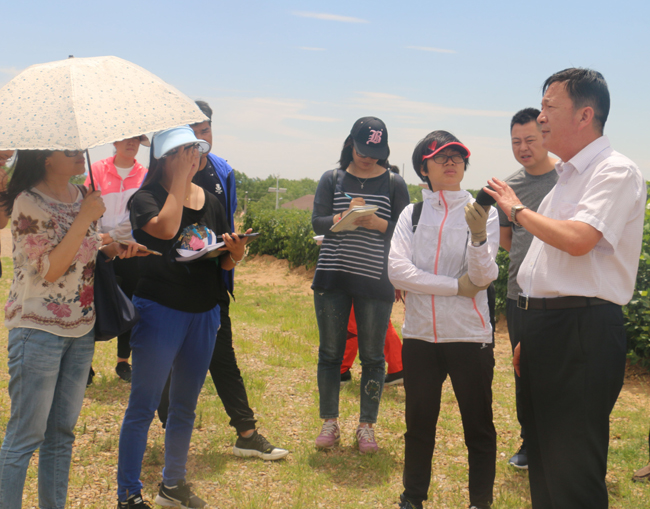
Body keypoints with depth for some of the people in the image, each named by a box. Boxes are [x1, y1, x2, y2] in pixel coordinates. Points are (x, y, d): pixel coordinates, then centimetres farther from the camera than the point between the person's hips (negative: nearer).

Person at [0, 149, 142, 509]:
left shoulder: (80, 197, 8)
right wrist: (85, 218, -17)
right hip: (38, 328, -7)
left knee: (62, 432, 14)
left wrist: (114, 249, 0)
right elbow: (50, 269, -19)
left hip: (81, 329, 7)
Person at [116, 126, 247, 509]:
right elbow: (165, 228, -29)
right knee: (144, 406, 1)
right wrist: (179, 179, -19)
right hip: (159, 310, -6)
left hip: (205, 314, 6)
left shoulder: (211, 202, 10)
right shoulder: (146, 198, -7)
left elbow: (225, 263, 14)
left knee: (186, 405, 17)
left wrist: (236, 254, -9)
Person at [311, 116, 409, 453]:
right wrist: (343, 217, -19)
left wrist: (376, 223, -17)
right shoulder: (332, 179, 8)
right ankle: (329, 423, 20)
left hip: (376, 280, -1)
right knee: (330, 352, 7)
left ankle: (366, 426, 17)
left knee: (372, 356, 3)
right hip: (333, 276, 1)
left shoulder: (393, 183, 5)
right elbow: (317, 222, 0)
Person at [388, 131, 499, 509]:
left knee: (479, 427, 7)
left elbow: (485, 276, -11)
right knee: (419, 423, 13)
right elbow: (397, 270, -8)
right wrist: (457, 285, -13)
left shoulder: (482, 212, 0)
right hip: (420, 335, 2)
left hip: (470, 336, -2)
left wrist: (478, 234, -29)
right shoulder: (412, 215, 5)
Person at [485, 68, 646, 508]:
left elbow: (577, 241, -27)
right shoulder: (566, 176, 18)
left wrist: (517, 209, -11)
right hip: (544, 324, 9)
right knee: (543, 458, 18)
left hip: (584, 331, -9)